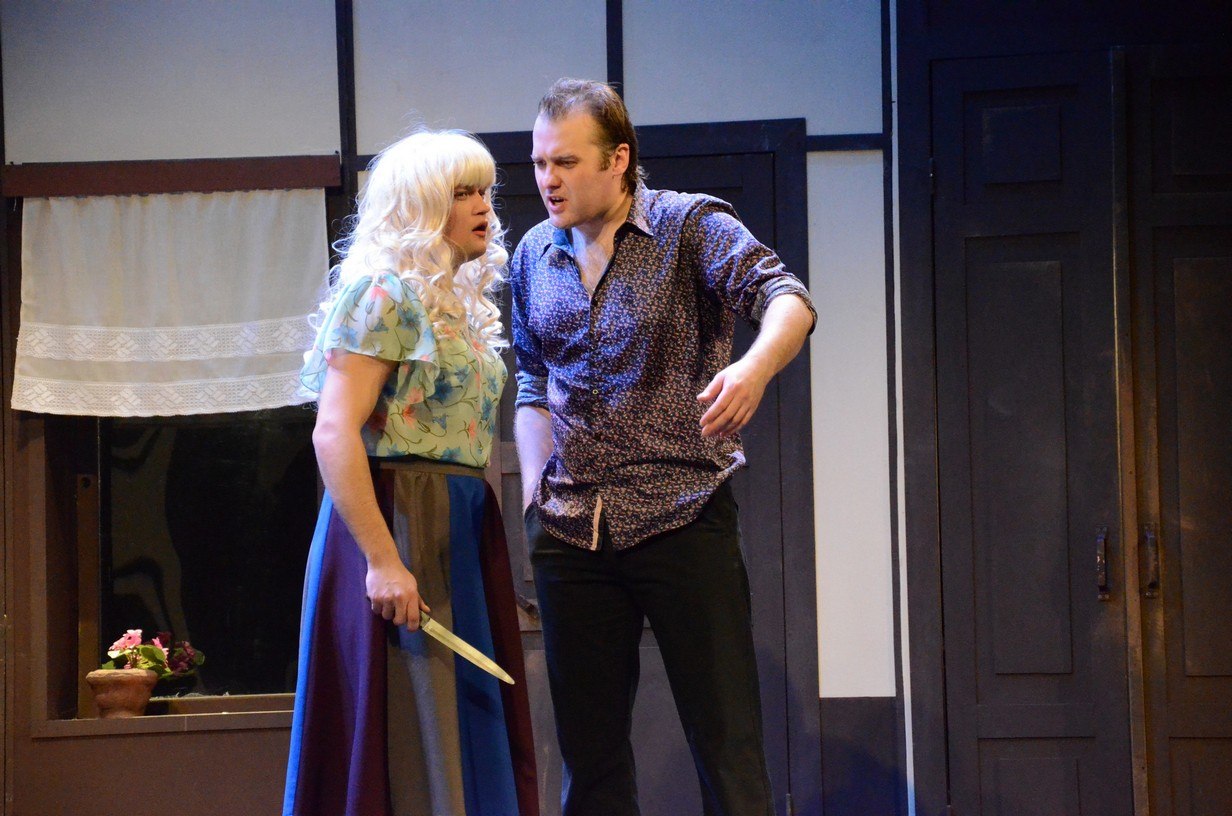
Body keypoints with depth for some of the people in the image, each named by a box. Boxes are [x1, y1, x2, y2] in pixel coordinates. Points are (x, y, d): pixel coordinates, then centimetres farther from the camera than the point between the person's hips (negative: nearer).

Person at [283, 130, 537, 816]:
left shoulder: (459, 302, 17)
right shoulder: (384, 294, -10)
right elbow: (335, 434, -18)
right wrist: (382, 560, -23)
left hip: (461, 529, 9)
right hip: (399, 523, -9)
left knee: (466, 727, 7)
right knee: (406, 740, -8)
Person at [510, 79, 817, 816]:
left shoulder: (692, 226, -5)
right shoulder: (535, 258, 11)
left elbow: (786, 299, -20)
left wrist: (756, 367, -41)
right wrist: (534, 480, 10)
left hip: (682, 520, -5)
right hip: (570, 530, 5)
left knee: (726, 740, -5)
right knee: (589, 748, 8)